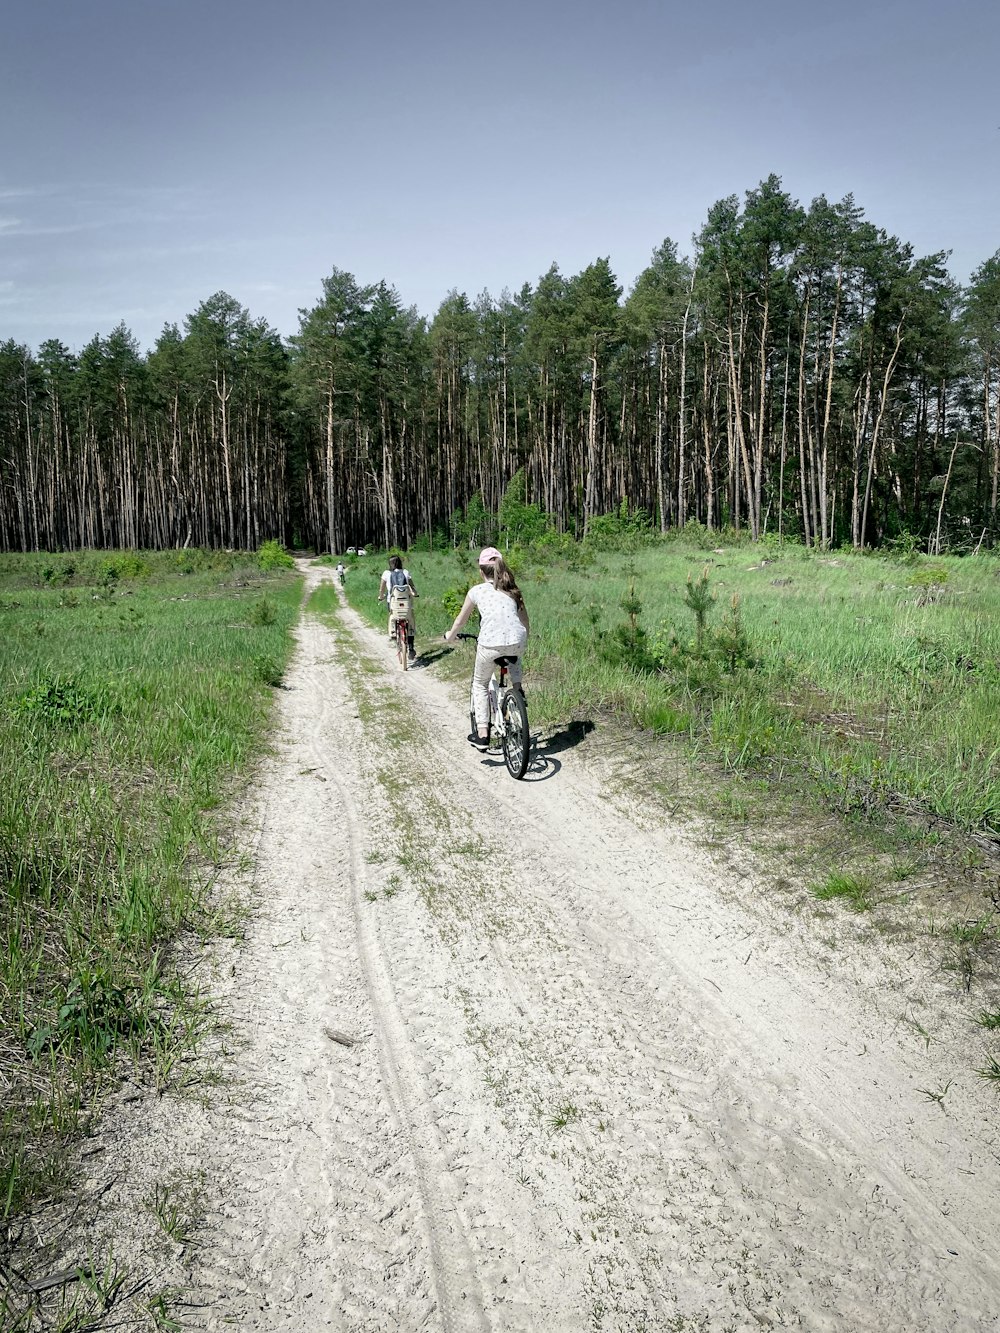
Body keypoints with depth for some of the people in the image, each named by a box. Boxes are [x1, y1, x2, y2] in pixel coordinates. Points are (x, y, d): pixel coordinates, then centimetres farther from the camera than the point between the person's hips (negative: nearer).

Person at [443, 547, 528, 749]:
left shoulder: (476, 591, 9)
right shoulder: (512, 590, 16)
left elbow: (460, 620, 19)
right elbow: (525, 620, 22)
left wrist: (450, 636, 38)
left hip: (490, 645, -3)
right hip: (517, 643, 3)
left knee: (480, 684, 20)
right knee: (515, 656, 41)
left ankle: (482, 734, 11)